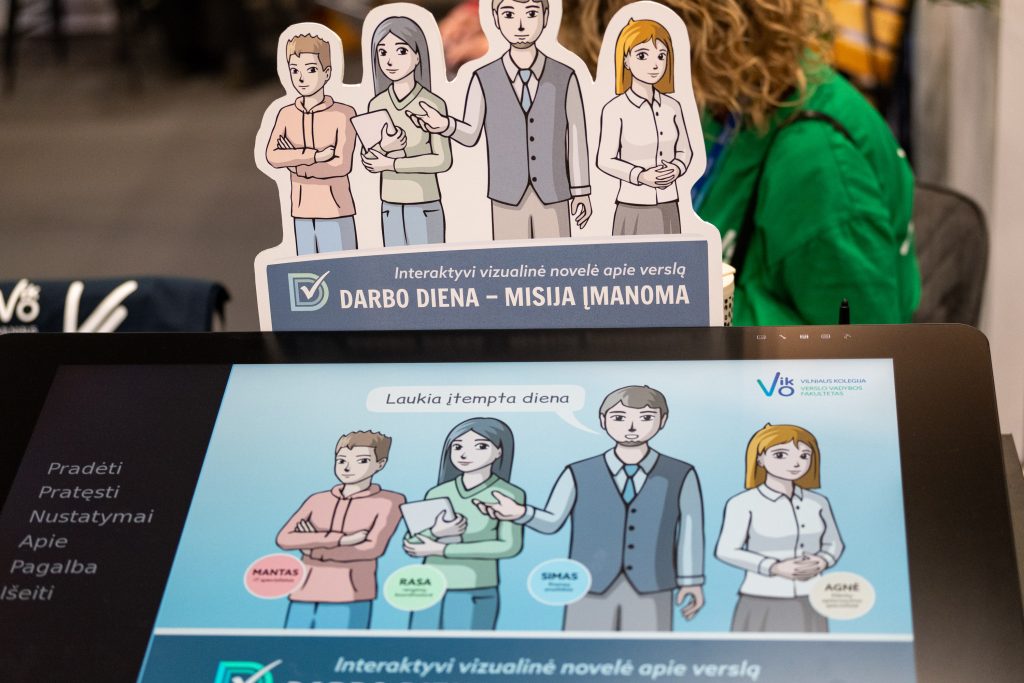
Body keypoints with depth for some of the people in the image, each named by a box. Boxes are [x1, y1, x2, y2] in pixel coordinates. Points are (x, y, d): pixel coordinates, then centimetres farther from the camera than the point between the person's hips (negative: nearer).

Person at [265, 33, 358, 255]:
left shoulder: (343, 113, -9)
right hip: (302, 214, 5)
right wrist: (315, 156, -19)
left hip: (336, 213, -5)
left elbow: (342, 165, -17)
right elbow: (272, 157, -10)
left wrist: (295, 162, -9)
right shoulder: (286, 114, 5)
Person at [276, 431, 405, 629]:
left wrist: (315, 549, -2)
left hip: (347, 598, -4)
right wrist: (341, 539, -12)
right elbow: (284, 539, -1)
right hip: (304, 595, 4)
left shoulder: (388, 502, 3)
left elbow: (373, 548, -11)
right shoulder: (318, 500, 13)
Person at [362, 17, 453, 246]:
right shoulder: (377, 105, 5)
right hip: (390, 209, 5)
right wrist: (383, 147, -15)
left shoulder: (433, 104, -10)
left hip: (425, 208, -5)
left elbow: (443, 160, -14)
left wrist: (391, 163, -14)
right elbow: (370, 162, 7)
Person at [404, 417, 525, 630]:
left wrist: (441, 549, -14)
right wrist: (435, 532, -17)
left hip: (474, 596, -5)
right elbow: (412, 545, 8)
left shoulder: (507, 494, -4)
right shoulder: (438, 494, 9)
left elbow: (510, 546, -15)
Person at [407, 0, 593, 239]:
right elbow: (470, 135, 5)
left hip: (553, 201, 0)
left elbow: (577, 138, 3)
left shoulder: (565, 78, -1)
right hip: (508, 202, 0)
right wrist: (444, 125, -17)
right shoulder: (484, 80, 0)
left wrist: (581, 191, 4)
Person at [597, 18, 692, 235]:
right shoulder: (615, 109, -9)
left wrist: (676, 169, -8)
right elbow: (605, 160, -8)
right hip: (633, 210, -5)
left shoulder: (672, 107, 5)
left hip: (667, 210, 5)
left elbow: (684, 151, 14)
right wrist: (641, 176, -21)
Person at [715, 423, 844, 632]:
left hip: (808, 606, 5)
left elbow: (833, 544, 13)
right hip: (762, 606, -5)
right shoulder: (743, 503, -9)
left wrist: (820, 563, -10)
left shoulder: (817, 502, 5)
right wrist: (775, 568, -21)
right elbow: (727, 551, -11)